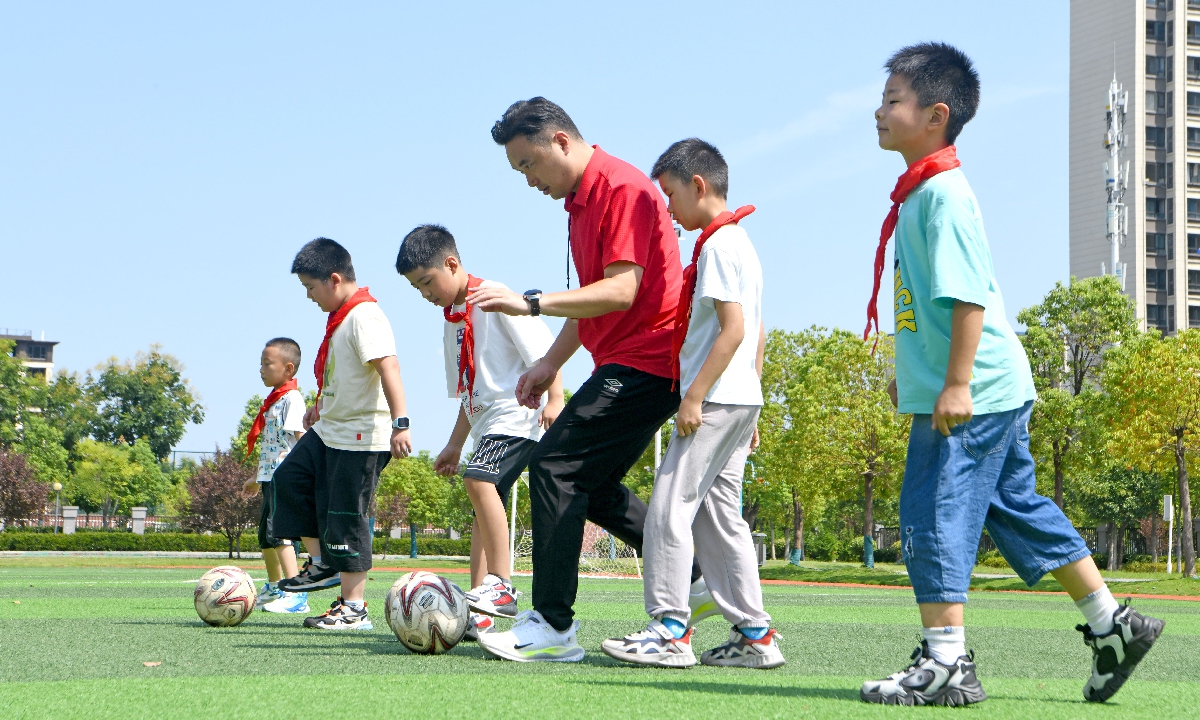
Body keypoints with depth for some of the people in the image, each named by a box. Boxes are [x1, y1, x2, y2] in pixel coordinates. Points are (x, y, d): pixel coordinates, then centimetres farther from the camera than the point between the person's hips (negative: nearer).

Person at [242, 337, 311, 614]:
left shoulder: (291, 399, -10)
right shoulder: (274, 399, 19)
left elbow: (300, 437, -18)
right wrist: (257, 477, 33)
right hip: (270, 477, 10)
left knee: (278, 531, -19)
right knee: (265, 535, 19)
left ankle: (296, 595, -25)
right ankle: (274, 588, 37)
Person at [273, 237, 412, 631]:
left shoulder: (364, 316, -20)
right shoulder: (341, 316, 12)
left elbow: (388, 367, -30)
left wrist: (399, 423, -39)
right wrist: (321, 406, 38)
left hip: (361, 438, -10)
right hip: (328, 431, 10)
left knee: (346, 518, -6)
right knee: (290, 478, 13)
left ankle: (353, 608, 0)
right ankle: (324, 563, 22)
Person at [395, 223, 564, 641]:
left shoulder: (495, 297, -9)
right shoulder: (452, 319, 18)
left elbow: (544, 347, -13)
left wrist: (554, 400, -22)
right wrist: (456, 443, 24)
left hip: (517, 415, -9)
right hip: (486, 421, 9)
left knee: (478, 479, -27)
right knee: (485, 504, 3)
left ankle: (501, 585, -26)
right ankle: (479, 613, 2)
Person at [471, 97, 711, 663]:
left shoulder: (622, 188, -15)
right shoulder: (580, 199, 17)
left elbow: (621, 291, -23)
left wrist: (532, 303, -27)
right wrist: (552, 362, 18)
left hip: (644, 360, -11)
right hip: (624, 362, 11)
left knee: (555, 468, -15)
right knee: (592, 487, 13)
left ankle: (553, 626, -15)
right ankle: (697, 581, 19)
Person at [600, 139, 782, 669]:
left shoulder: (718, 245, -12)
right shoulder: (741, 243, 19)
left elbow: (734, 329, -20)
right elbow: (756, 334, 21)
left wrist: (694, 396, -20)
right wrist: (749, 413, 23)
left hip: (714, 402, -10)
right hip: (741, 401, 10)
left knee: (670, 508, -9)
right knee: (718, 516, 10)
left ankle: (670, 630, -9)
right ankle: (754, 635, 9)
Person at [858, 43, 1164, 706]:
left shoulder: (942, 191, -15)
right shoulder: (919, 190, 16)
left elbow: (968, 293, -22)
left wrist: (957, 383, -25)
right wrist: (913, 372, 30)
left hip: (974, 390, -10)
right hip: (995, 390, 10)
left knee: (934, 512, -8)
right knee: (1017, 508, 15)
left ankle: (944, 663, -5)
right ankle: (1112, 626, 21)